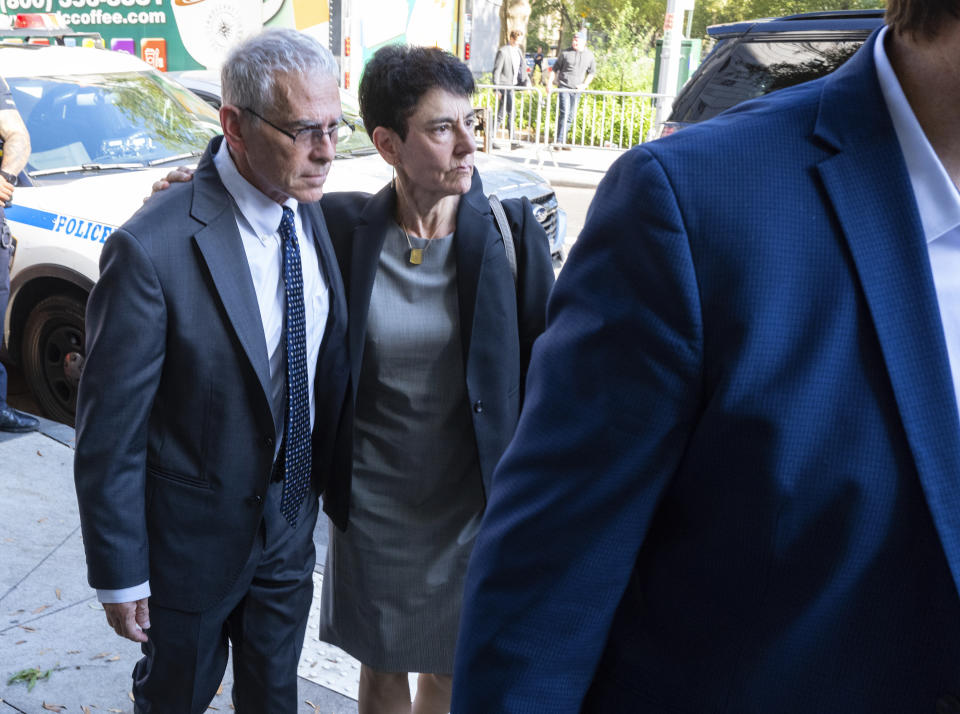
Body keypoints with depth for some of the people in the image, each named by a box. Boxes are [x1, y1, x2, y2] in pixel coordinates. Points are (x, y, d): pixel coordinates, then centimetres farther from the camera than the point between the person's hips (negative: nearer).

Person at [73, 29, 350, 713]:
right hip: (196, 534, -5)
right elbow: (109, 432, -19)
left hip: (292, 522, 5)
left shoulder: (318, 217, -7)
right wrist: (120, 574, -12)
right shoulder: (152, 249, -26)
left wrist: (337, 485, 6)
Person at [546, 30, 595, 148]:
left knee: (570, 116, 7)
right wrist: (549, 83, -2)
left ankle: (562, 141, 15)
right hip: (564, 87, -4)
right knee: (564, 113, -15)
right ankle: (560, 141, -12)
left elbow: (592, 72, 17)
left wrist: (585, 84, 3)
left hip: (576, 90, 4)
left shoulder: (589, 55, 8)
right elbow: (555, 69, 6)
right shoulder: (565, 53, 0)